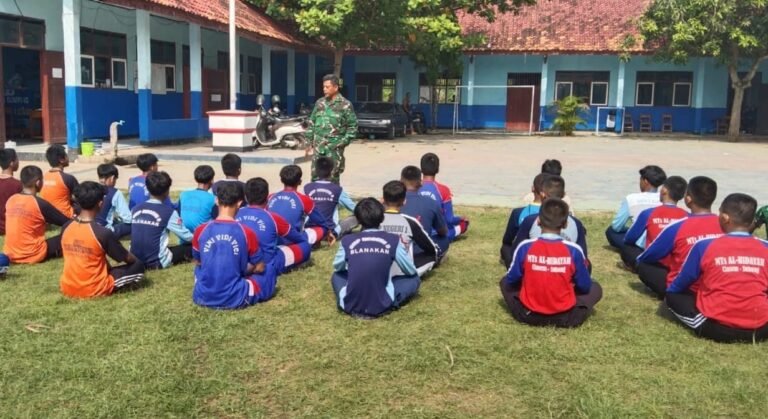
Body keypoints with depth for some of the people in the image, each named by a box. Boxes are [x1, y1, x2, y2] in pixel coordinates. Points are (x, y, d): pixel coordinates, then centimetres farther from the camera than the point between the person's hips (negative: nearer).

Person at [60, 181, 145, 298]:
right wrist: (135, 260, 19)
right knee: (138, 266, 4)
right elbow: (127, 258, -6)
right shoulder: (103, 233, -21)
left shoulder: (66, 228, -3)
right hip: (95, 289, -6)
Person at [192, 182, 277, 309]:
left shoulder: (200, 231, -5)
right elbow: (259, 268, 3)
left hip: (202, 298, 3)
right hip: (235, 299, -2)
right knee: (269, 271, 21)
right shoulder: (247, 233, -11)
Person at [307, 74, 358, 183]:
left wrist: (344, 142, -10)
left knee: (332, 179, 1)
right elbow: (312, 122, 17)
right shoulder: (319, 103, 11)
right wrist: (310, 140, 11)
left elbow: (353, 126, -3)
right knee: (315, 177, 7)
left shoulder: (345, 105, -4)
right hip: (318, 147, 5)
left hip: (334, 148, -4)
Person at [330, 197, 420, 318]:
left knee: (337, 275, 33)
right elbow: (411, 271, 9)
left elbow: (337, 267, 18)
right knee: (414, 279, 19)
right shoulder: (393, 240, -5)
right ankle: (385, 304, 3)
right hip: (381, 306, -2)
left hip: (350, 305, 2)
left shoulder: (347, 241, -2)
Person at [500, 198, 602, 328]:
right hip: (566, 318, 1)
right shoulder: (574, 250, -14)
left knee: (505, 282, 25)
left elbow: (511, 280, 0)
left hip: (529, 315, -1)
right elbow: (585, 287, -1)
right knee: (595, 288, 23)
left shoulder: (525, 247, -13)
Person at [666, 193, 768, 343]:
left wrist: (671, 291, 30)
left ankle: (703, 325, 2)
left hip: (716, 327, -3)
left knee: (672, 296, 16)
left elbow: (674, 288, 6)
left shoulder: (704, 246, -5)